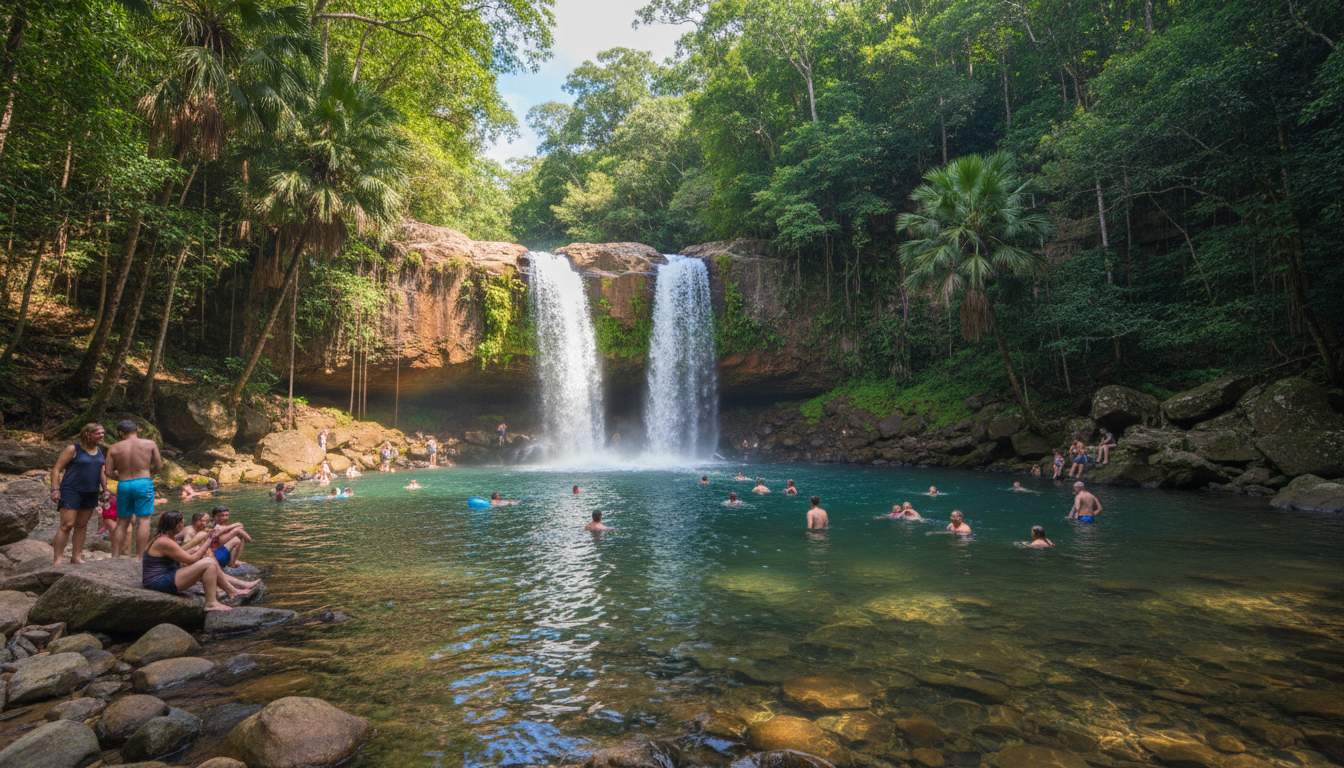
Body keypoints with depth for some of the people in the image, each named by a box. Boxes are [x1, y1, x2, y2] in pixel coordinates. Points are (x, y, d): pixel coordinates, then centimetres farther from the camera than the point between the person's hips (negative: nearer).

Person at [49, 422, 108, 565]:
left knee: (82, 525, 9)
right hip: (71, 491, -6)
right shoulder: (73, 449, -7)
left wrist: (104, 487, 10)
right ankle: (57, 560, -4)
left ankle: (76, 557, 14)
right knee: (67, 525, -10)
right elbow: (56, 469, -8)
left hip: (90, 493, 6)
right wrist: (55, 489, -15)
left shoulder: (99, 452, 13)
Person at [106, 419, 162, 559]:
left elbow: (109, 472, 2)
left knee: (122, 522, 14)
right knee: (143, 520, -2)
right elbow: (159, 466, 4)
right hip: (143, 483, -3)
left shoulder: (114, 448, 4)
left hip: (123, 485, 3)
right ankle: (139, 557, -6)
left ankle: (115, 556, 15)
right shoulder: (150, 444, 1)